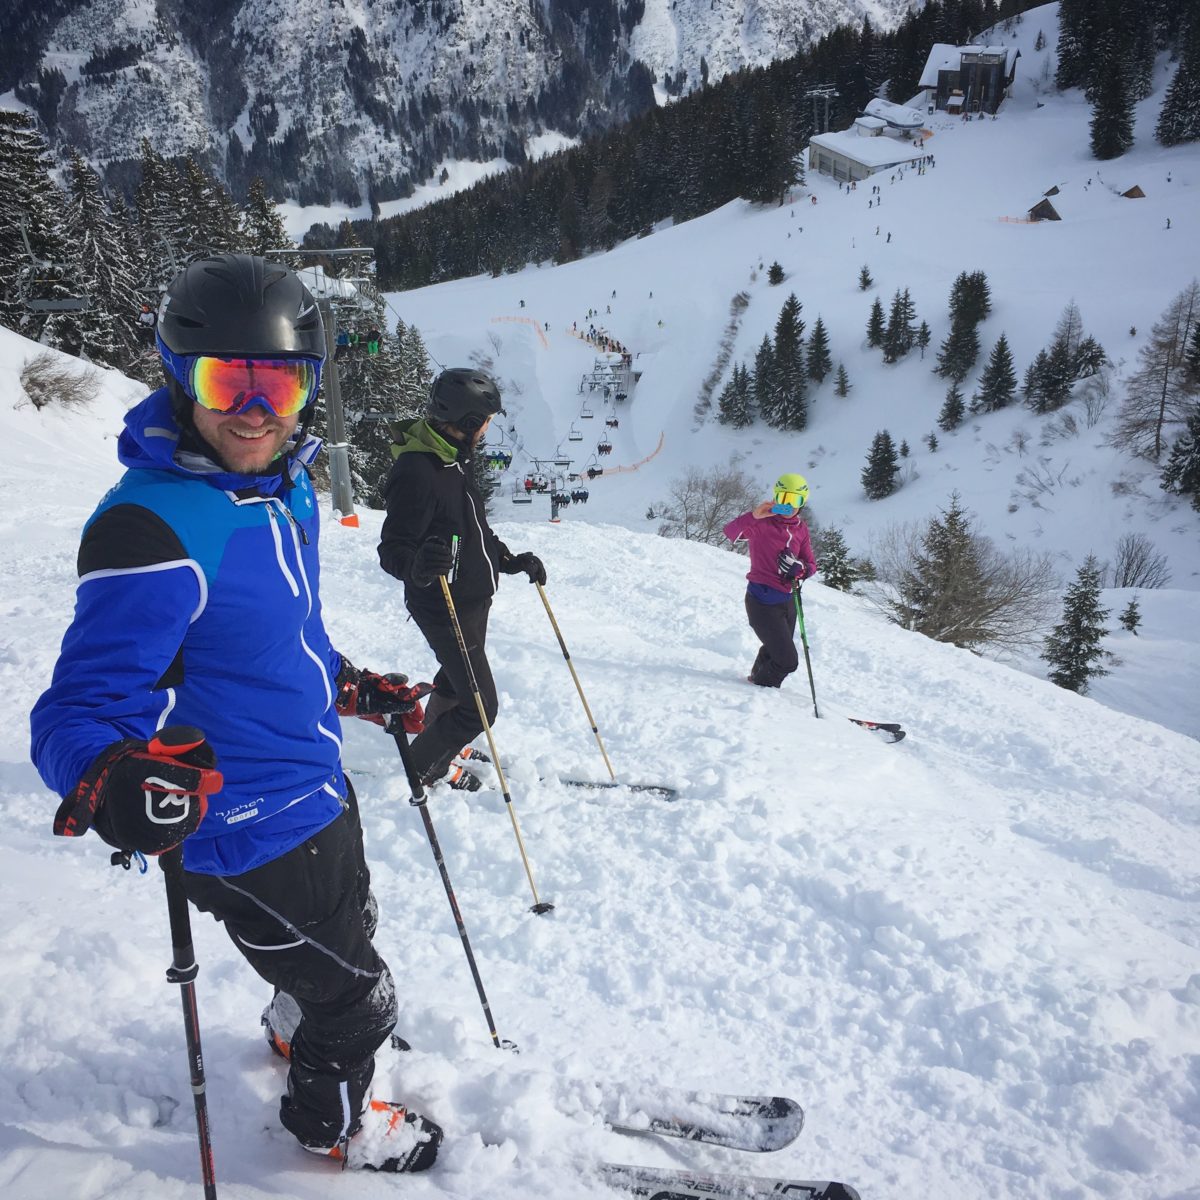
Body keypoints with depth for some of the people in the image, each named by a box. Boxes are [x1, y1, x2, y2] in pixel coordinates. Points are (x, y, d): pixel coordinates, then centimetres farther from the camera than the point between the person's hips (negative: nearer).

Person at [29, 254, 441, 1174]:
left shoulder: (287, 487, -2)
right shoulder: (152, 529, -29)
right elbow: (82, 703, -28)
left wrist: (353, 688, 13)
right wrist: (109, 777, -48)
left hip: (317, 789, 8)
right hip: (250, 836, -8)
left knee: (345, 934, 34)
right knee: (356, 993, 15)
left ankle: (300, 1031, 66)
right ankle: (334, 1120, 47)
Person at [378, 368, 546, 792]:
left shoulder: (457, 458, 6)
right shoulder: (416, 472, -26)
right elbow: (392, 551, -27)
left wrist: (511, 560, 8)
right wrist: (417, 565, -48)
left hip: (475, 599, 10)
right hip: (444, 609, -10)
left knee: (456, 679, 27)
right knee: (479, 706, -4)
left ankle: (437, 743, 51)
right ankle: (421, 766, 18)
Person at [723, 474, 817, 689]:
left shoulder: (801, 529, 8)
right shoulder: (763, 523, -11)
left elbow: (811, 565, 9)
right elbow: (731, 532, -28)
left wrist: (798, 567, -14)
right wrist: (753, 516, -45)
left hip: (787, 601, 7)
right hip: (763, 601, -7)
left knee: (774, 652, 25)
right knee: (787, 661, -7)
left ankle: (756, 679, 54)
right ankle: (761, 687, 19)